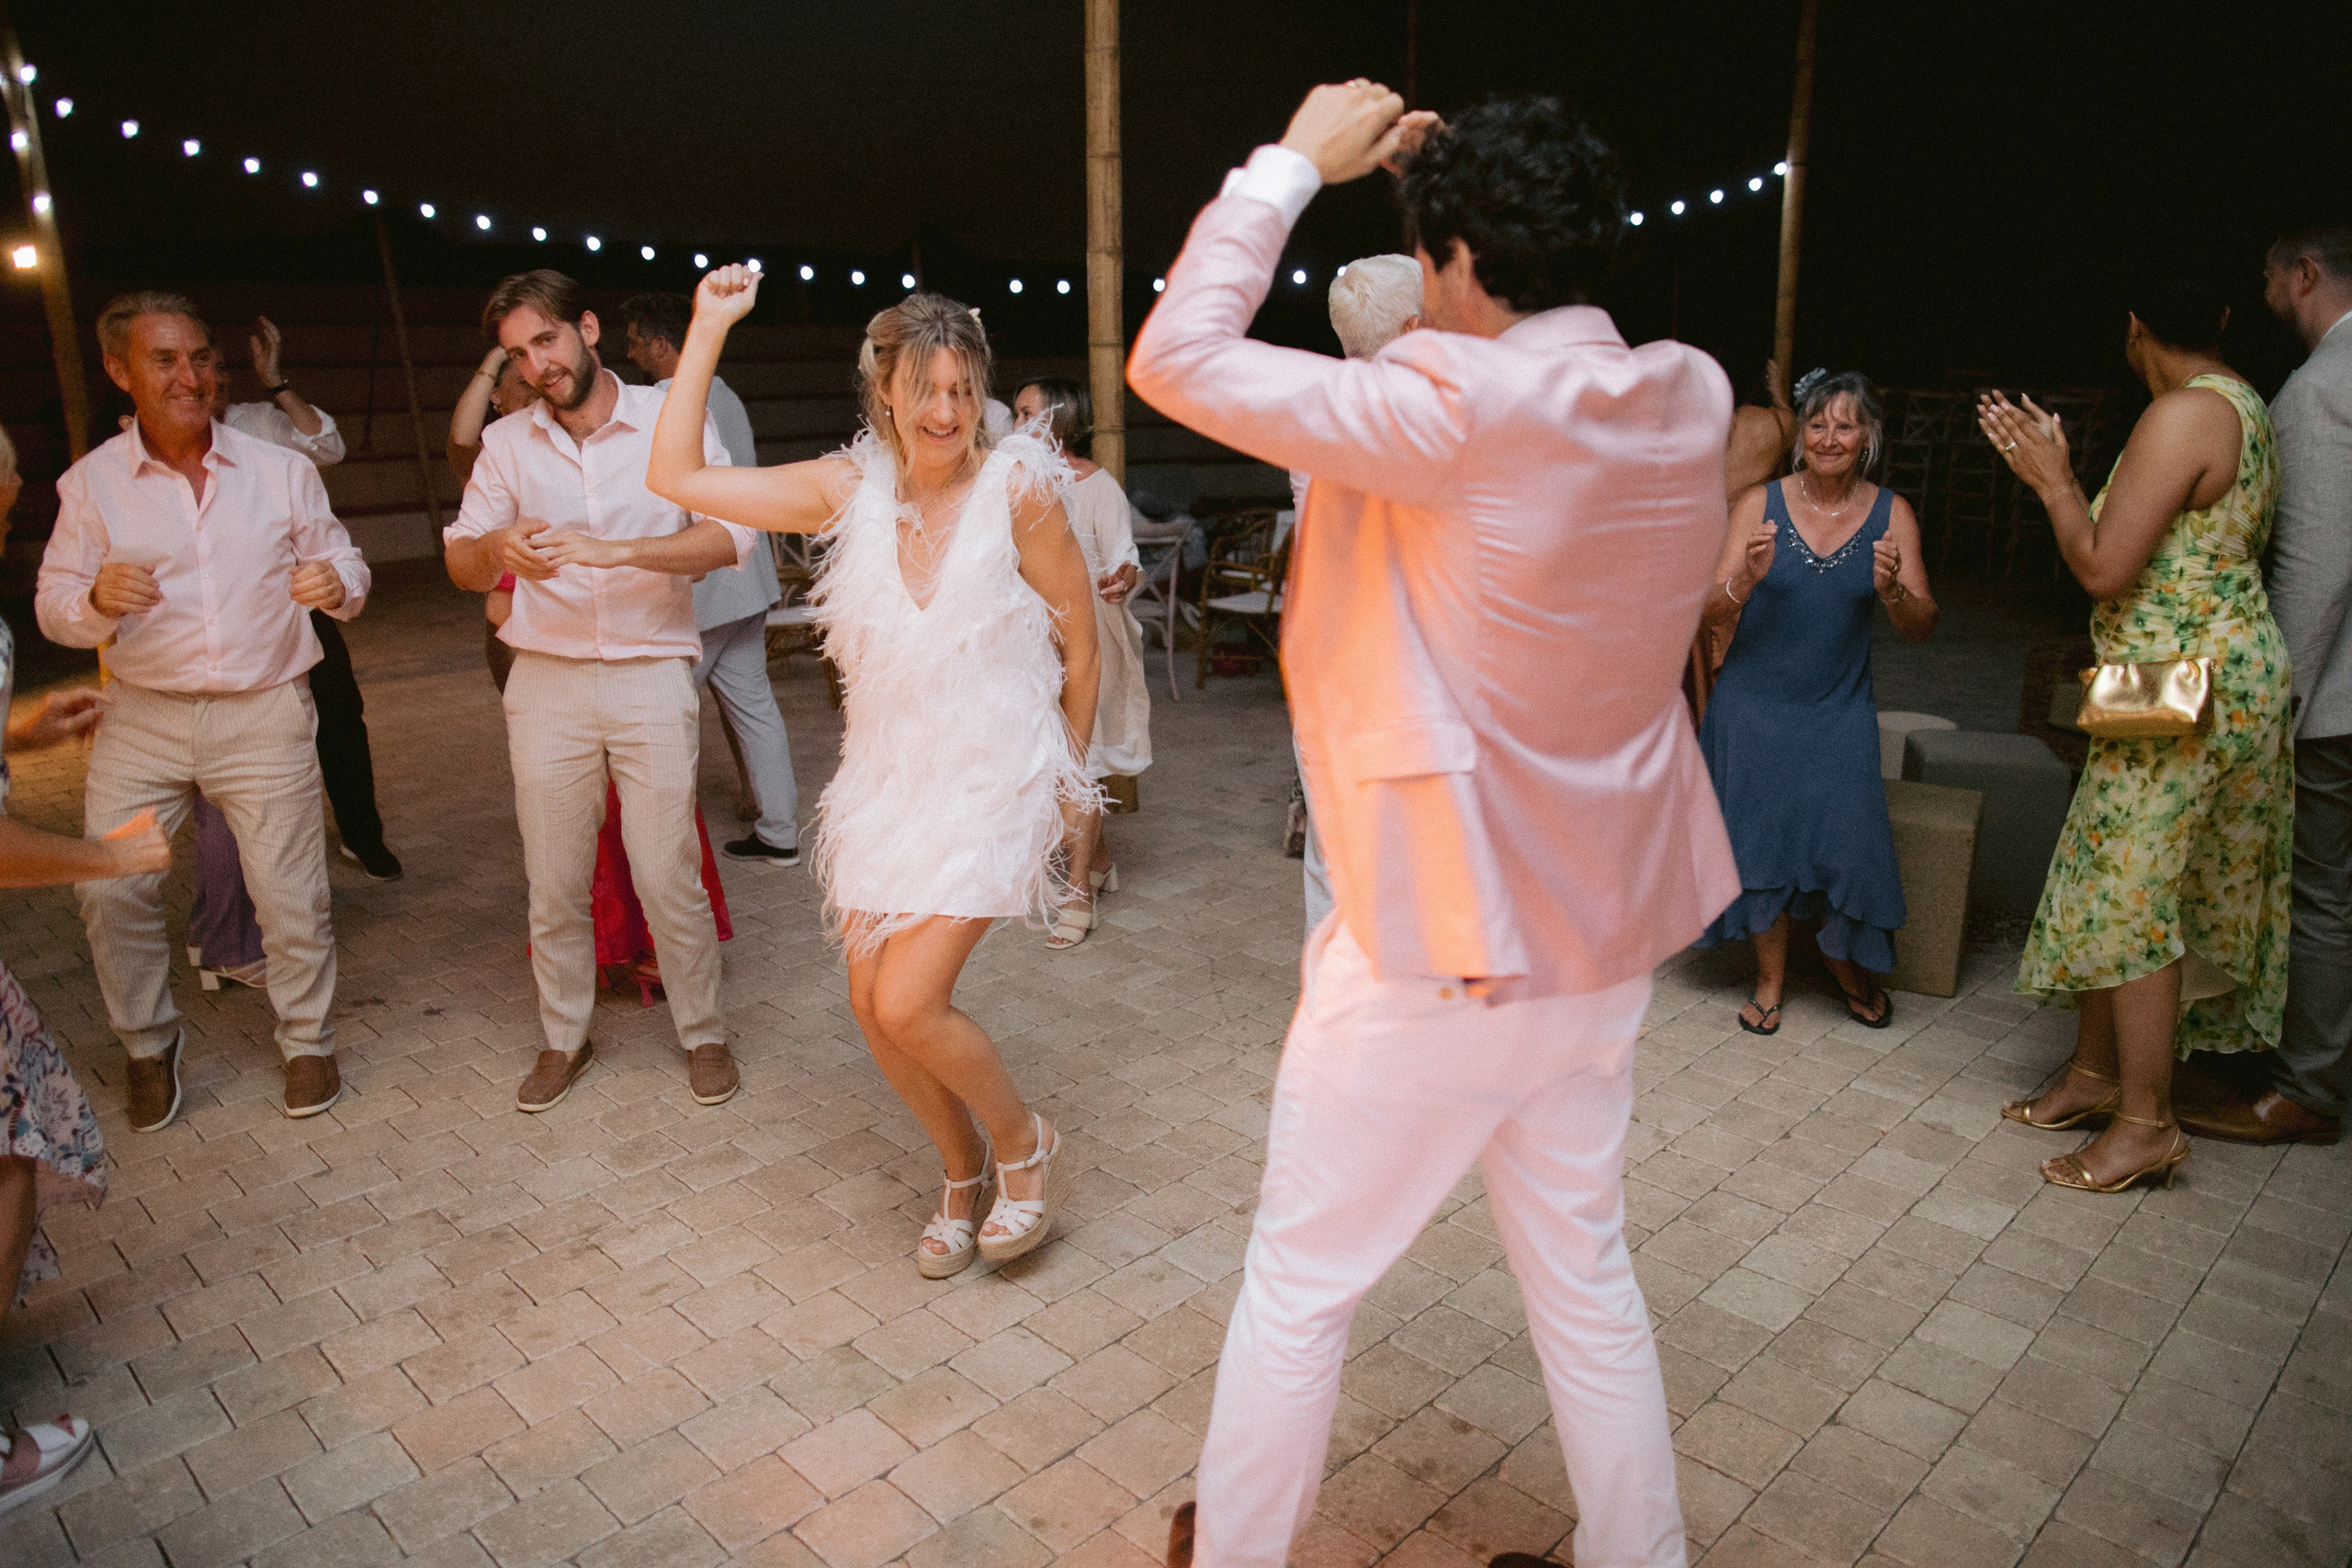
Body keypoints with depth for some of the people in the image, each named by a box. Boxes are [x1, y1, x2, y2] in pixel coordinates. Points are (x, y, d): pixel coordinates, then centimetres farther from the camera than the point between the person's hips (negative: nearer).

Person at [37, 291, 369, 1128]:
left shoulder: (282, 470, 3)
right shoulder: (90, 481, 1)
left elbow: (345, 567, 7)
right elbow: (53, 604, 0)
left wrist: (335, 582, -18)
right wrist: (97, 599, -23)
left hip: (265, 714, 0)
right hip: (143, 717, 1)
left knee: (290, 892, 0)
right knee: (107, 889, -2)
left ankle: (307, 1041, 21)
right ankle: (149, 1045, 22)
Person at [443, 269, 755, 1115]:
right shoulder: (507, 444, 7)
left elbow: (731, 535, -15)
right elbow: (459, 563, 6)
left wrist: (612, 549, -27)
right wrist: (498, 546, -18)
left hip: (650, 677, -3)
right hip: (547, 685, 3)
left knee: (667, 876, -2)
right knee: (553, 882, 9)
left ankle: (703, 1031, 18)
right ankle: (564, 1038, 28)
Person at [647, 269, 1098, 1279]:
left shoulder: (1018, 488, -12)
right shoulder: (851, 489, -1)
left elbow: (1078, 637, -3)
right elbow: (676, 477, -2)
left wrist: (1067, 770, 6)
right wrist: (708, 330, -4)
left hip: (992, 783, -5)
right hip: (888, 779, 5)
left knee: (908, 1004, -13)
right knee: (872, 1004, 8)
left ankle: (1026, 1148, 16)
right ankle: (964, 1173, 33)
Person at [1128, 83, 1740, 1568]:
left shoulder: (1462, 408, -23)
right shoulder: (1692, 399, -2)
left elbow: (1176, 357, -19)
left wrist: (1292, 162, -7)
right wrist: (1458, 168, 12)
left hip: (1436, 944, -7)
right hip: (1601, 928, 7)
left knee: (1300, 1285, 14)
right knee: (1588, 1277, 23)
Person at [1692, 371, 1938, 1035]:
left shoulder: (1891, 513, -2)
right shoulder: (1760, 503, -6)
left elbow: (1921, 629, -5)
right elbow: (1709, 616, -10)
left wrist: (1893, 590, -26)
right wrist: (1748, 579, -30)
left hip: (1838, 710, 1)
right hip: (1754, 704, 0)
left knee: (1846, 840, -5)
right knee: (1761, 838, 5)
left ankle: (1847, 961, 27)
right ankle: (1771, 977, 26)